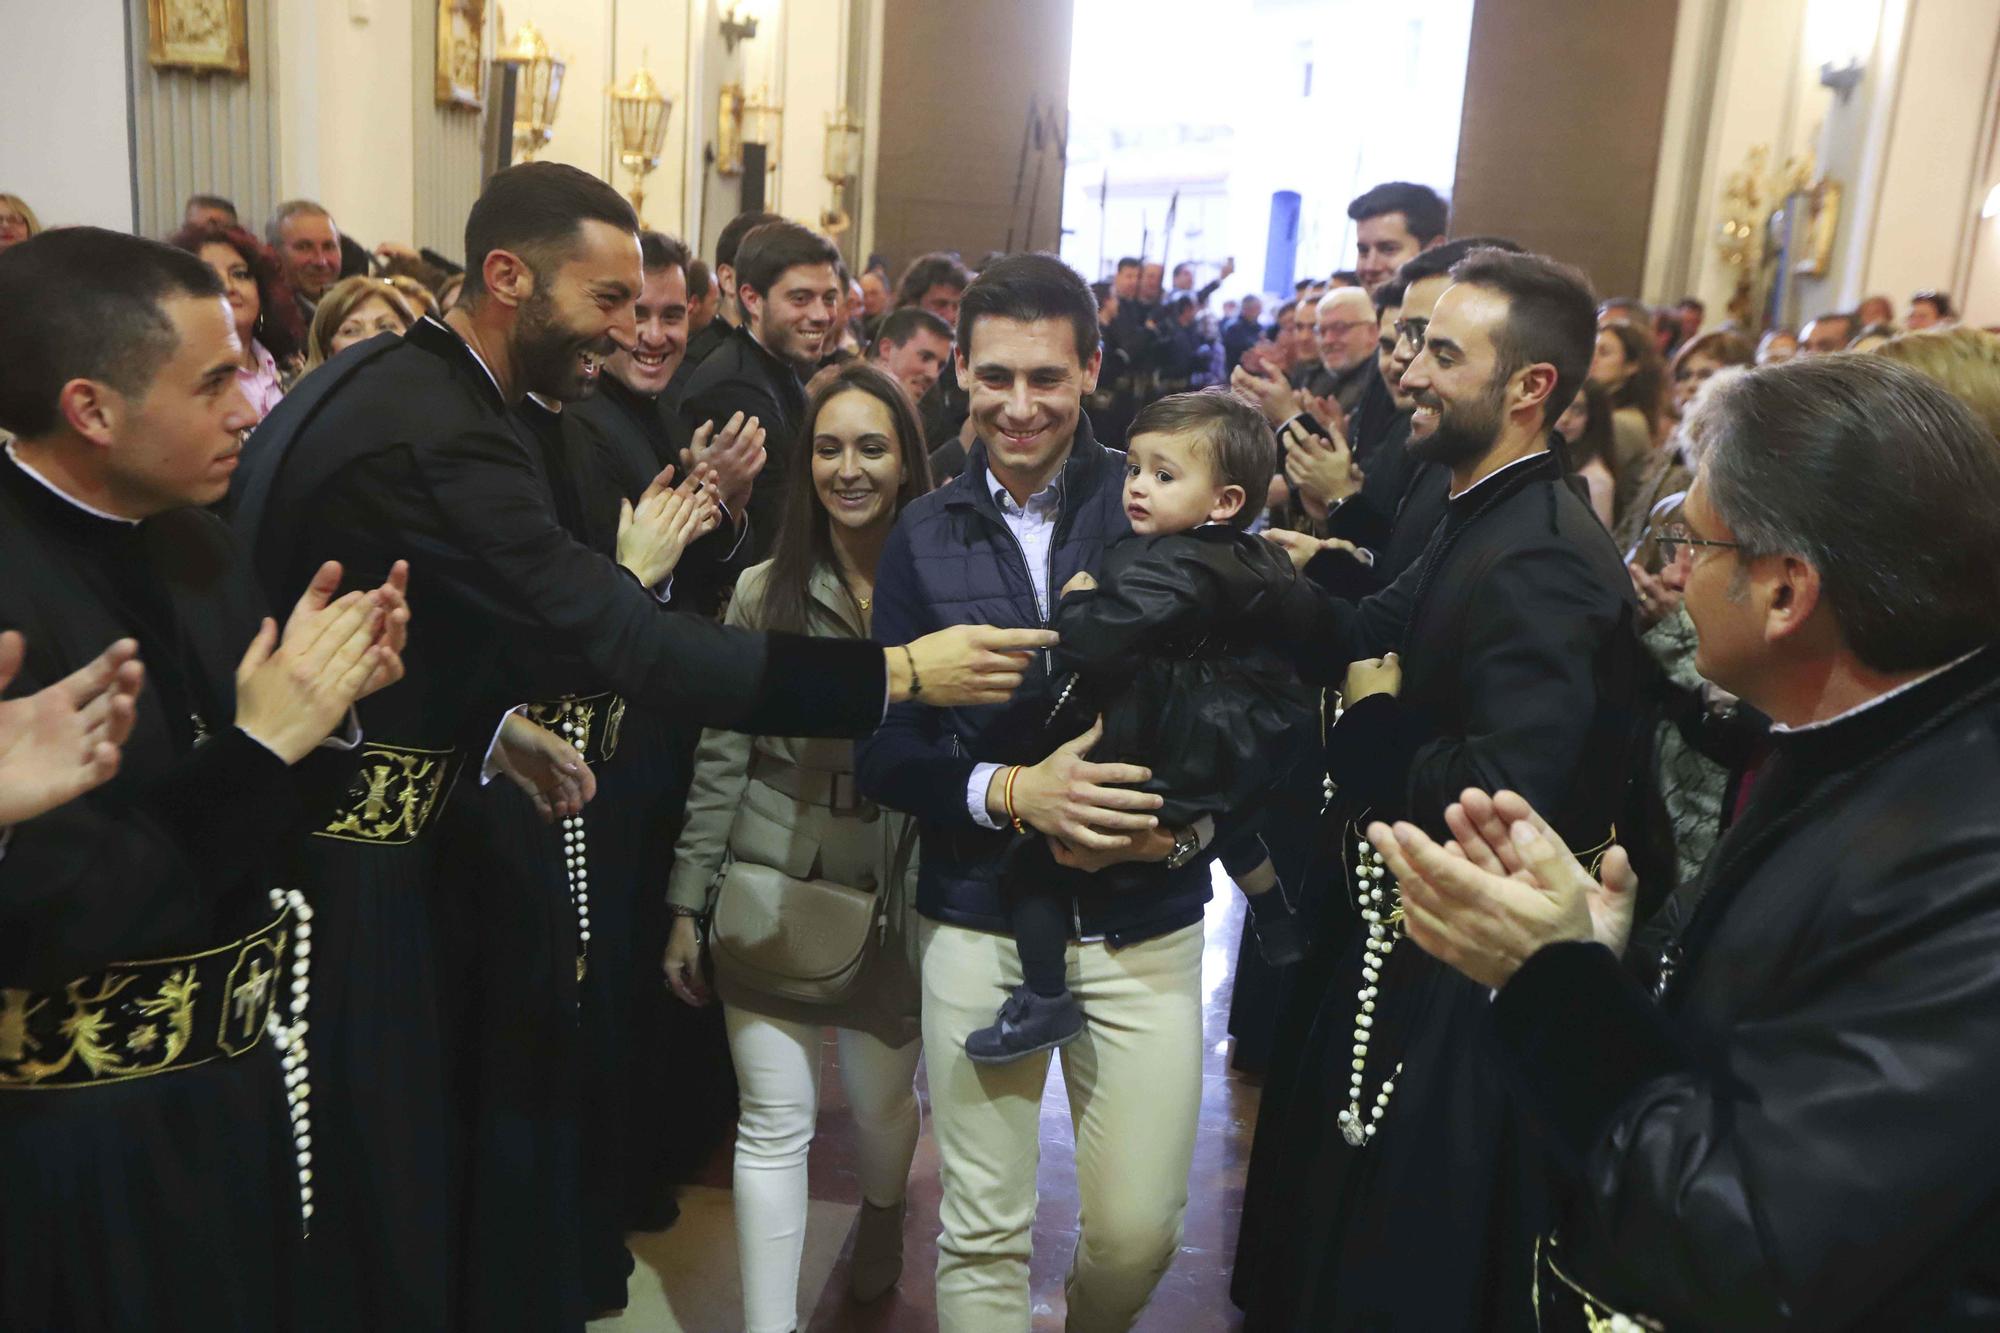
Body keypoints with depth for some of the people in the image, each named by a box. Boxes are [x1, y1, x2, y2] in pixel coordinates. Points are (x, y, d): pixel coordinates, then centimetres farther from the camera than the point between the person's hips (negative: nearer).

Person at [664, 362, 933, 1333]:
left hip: (894, 890, 1)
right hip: (770, 885, 0)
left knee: (881, 1104, 17)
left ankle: (881, 1225, 51)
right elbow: (720, 756, 1)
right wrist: (687, 903, 2)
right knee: (775, 1125, 3)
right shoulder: (765, 590, -1)